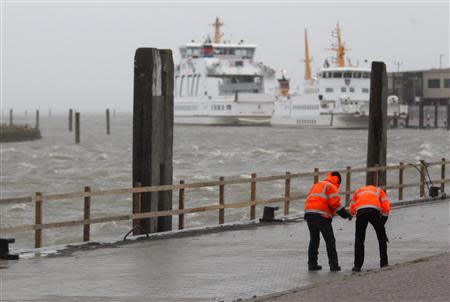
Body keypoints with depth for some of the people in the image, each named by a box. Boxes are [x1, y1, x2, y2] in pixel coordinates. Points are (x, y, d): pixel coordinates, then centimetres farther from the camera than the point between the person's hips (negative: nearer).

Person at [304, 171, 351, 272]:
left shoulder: (316, 185, 26)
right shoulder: (331, 187, 2)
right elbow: (335, 203, -9)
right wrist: (346, 214, -3)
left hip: (309, 214, 6)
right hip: (322, 215, -6)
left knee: (314, 239, 16)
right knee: (330, 240, 2)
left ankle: (312, 264, 12)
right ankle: (333, 264, -1)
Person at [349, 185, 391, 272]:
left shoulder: (358, 191, 35)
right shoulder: (379, 191, 31)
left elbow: (352, 210, 22)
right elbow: (386, 207, 17)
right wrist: (382, 222, 25)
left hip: (360, 212, 1)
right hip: (374, 211, -1)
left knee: (359, 239, 12)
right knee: (381, 237, 16)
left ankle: (357, 265, 8)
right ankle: (384, 263, 14)